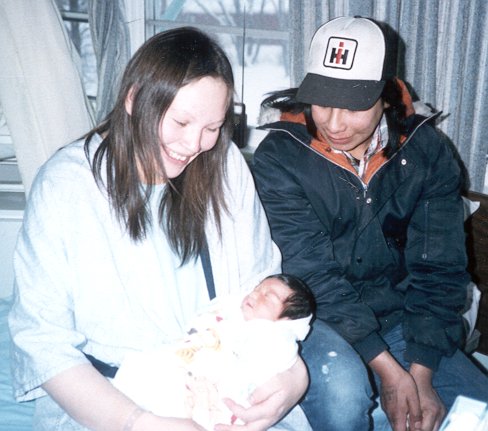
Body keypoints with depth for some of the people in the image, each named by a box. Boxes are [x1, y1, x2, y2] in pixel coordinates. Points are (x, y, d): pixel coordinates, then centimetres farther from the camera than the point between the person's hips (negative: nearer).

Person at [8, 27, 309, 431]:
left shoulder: (225, 164, -1)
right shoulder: (66, 185, -11)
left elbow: (263, 284, 3)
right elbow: (42, 340, -12)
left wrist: (294, 368, -16)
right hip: (110, 396, -3)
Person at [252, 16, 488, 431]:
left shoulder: (427, 151, -5)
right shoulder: (280, 156, -14)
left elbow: (439, 269, -5)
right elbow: (313, 273, -18)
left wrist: (421, 374, -14)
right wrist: (389, 371, -21)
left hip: (399, 316, 3)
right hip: (317, 318, -2)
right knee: (341, 390, -32)